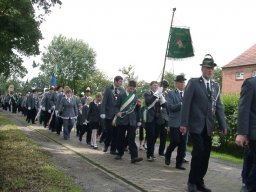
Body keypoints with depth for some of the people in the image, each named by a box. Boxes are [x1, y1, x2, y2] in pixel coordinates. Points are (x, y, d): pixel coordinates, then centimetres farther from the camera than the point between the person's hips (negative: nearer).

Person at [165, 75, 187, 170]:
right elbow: (170, 107, -12)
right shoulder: (171, 94, 0)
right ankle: (167, 155, 25)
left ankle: (179, 163, 14)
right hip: (175, 122, -4)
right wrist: (182, 104, -21)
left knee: (183, 144, 4)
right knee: (175, 142, -5)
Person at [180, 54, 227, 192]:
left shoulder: (216, 86, 14)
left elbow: (219, 107, 12)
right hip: (196, 125, -5)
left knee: (205, 155, 5)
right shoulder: (193, 82, -1)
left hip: (208, 127, 5)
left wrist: (223, 125, 4)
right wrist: (184, 123, -14)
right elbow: (186, 104, -7)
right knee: (198, 152, -10)